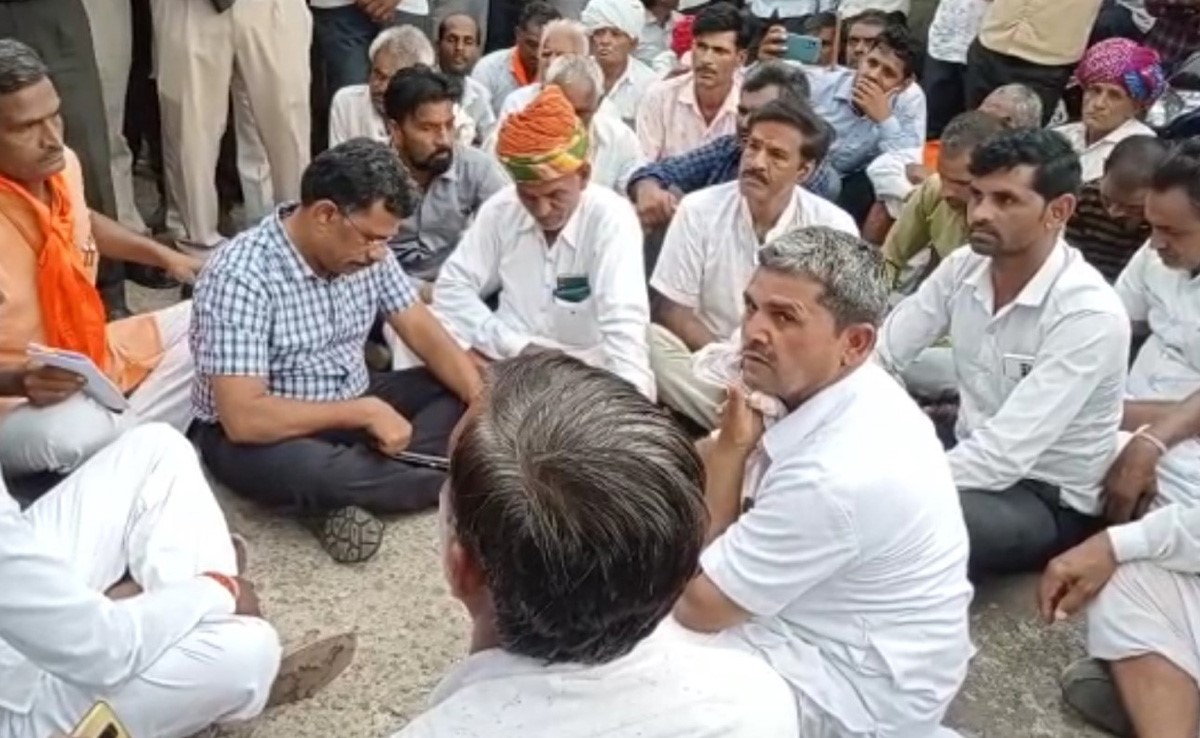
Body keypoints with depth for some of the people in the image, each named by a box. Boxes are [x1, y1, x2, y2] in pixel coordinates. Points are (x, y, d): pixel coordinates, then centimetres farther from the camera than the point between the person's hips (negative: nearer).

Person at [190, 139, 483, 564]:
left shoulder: (366, 252, -6)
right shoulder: (241, 277, -27)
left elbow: (423, 332, -2)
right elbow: (243, 417, -31)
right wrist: (365, 412, -29)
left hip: (351, 408, 7)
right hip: (265, 433, -7)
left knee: (461, 395, -8)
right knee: (306, 469, -39)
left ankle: (344, 495, -19)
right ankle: (441, 483, -16)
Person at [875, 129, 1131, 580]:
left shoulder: (1090, 315, -25)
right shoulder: (964, 267, -4)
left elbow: (1004, 455, -30)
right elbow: (875, 354, -7)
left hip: (1049, 500, -6)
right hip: (973, 459, 6)